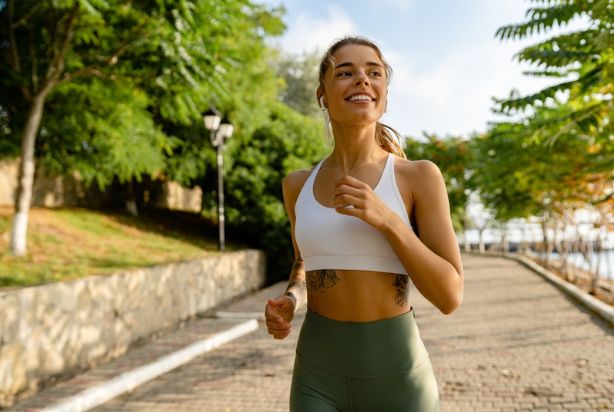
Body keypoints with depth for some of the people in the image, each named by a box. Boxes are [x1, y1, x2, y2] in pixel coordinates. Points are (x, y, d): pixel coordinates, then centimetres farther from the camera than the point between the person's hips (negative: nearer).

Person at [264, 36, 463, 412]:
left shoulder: (419, 176, -7)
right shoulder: (299, 184, 2)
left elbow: (450, 296, -10)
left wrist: (386, 220, -23)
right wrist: (289, 302, -3)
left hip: (397, 379, -1)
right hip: (320, 378, 2)